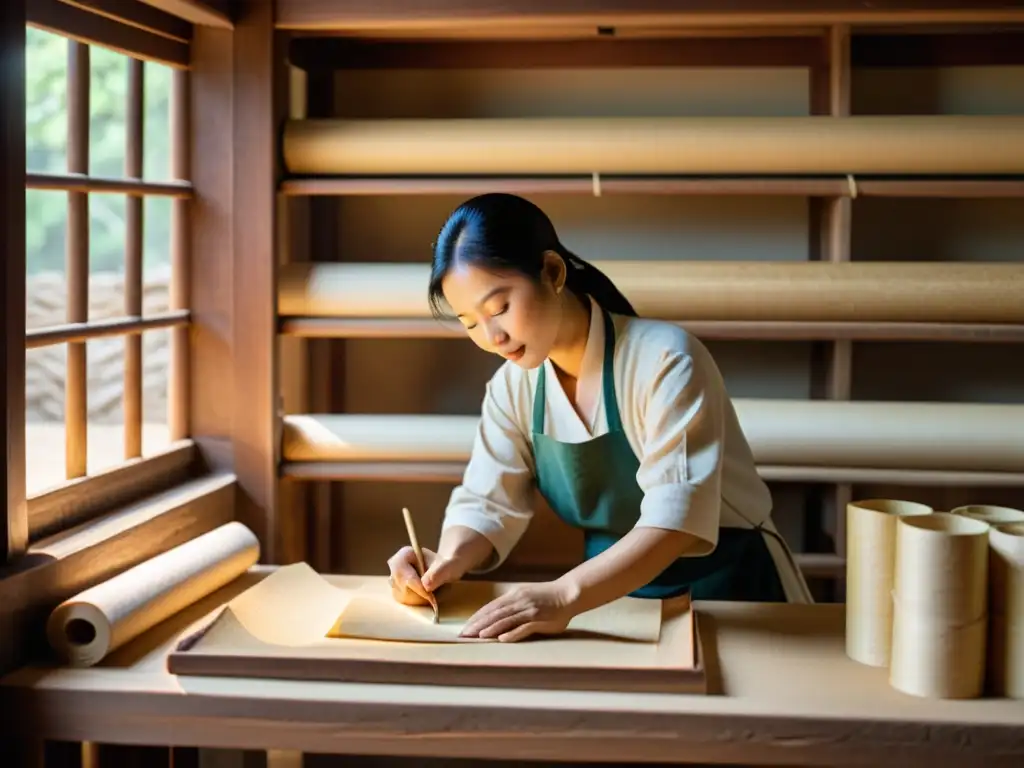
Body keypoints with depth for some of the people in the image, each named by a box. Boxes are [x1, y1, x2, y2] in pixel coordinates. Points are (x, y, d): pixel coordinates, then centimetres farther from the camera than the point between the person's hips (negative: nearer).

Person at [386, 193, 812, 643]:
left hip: (727, 591, -4)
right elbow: (487, 503, -1)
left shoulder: (664, 360, -21)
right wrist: (449, 561, -23)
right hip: (616, 602, 4)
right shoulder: (513, 386, -2)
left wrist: (565, 595, -42)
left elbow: (676, 516, -29)